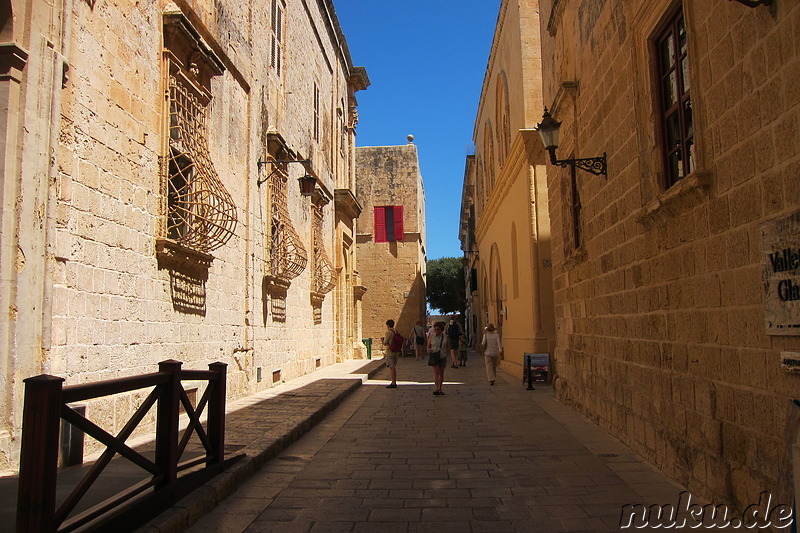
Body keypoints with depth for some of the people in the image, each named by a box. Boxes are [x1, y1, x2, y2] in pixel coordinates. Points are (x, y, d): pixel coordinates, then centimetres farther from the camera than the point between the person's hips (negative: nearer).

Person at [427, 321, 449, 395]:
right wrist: (428, 350, -14)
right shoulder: (431, 336, 0)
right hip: (434, 355, -2)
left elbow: (446, 346, 13)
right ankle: (437, 389, -15)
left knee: (441, 372, 7)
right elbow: (428, 345, 6)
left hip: (442, 355, 2)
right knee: (436, 372, -13)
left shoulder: (445, 336, 4)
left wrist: (446, 354, 6)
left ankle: (440, 389, 17)